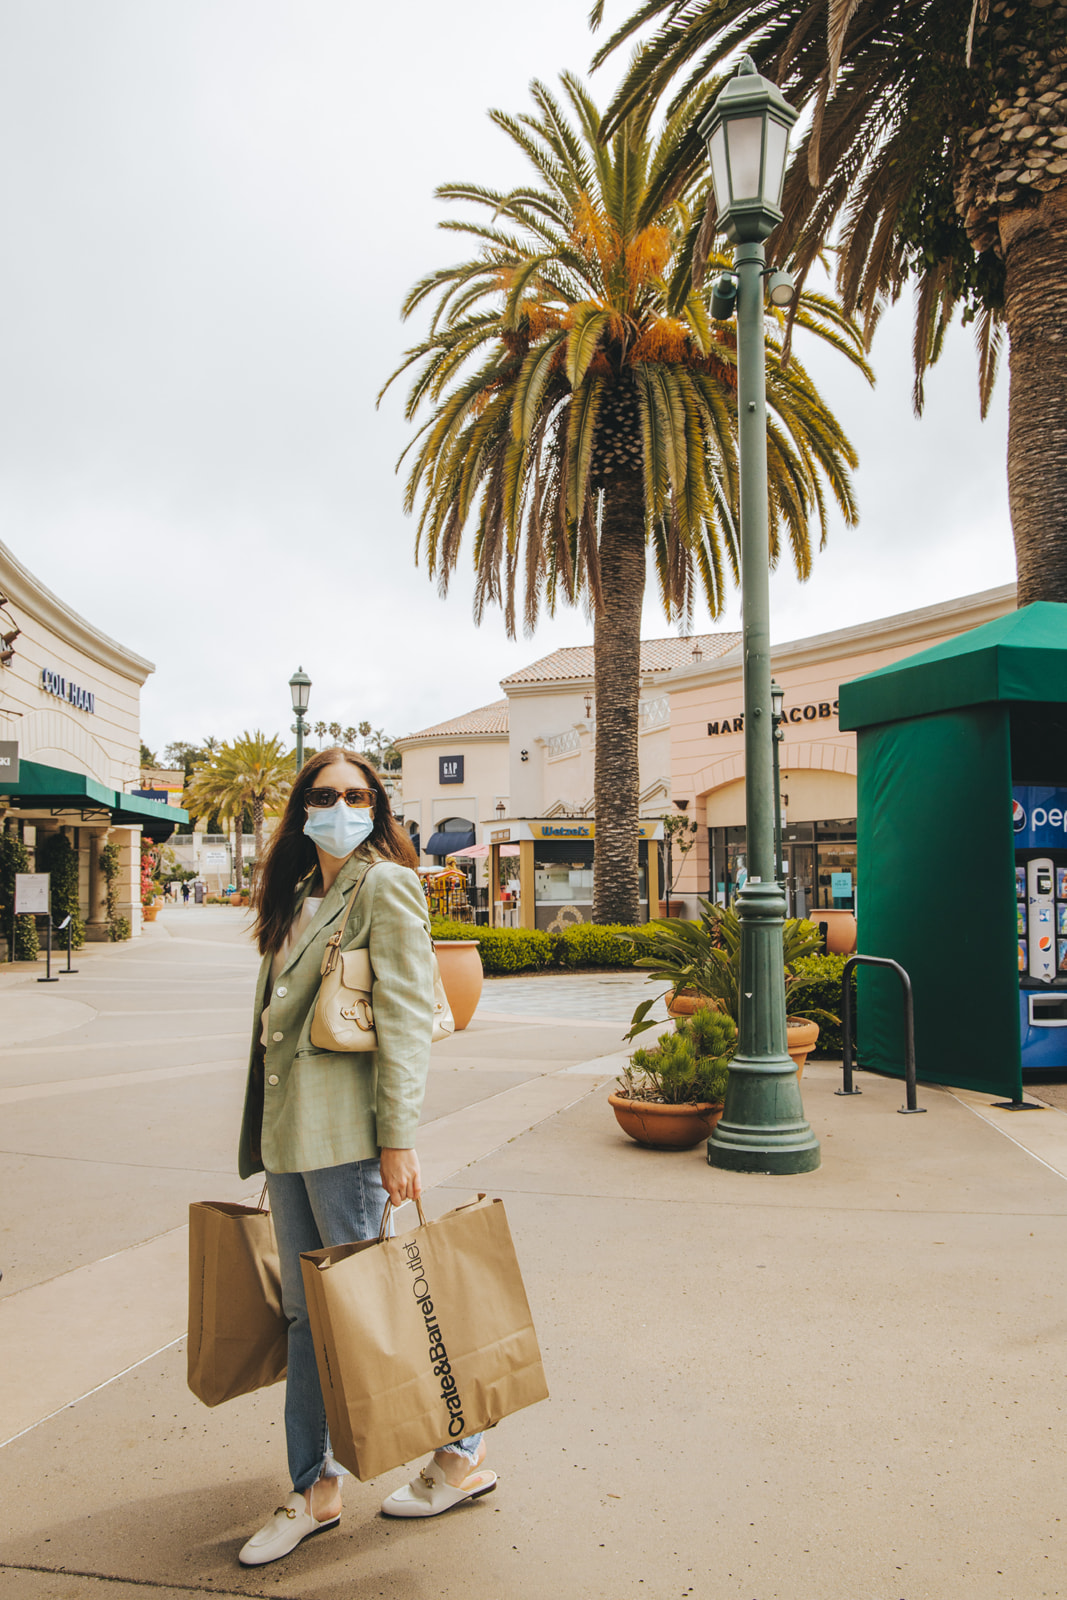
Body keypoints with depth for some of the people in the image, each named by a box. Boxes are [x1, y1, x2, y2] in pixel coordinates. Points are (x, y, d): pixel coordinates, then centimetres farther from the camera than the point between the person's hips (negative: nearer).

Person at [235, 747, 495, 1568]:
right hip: (288, 1130, 8)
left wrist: (397, 1138, -17)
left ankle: (461, 1454, 23)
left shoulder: (385, 887, -9)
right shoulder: (299, 897, 15)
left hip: (344, 1132, -8)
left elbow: (405, 1020, -14)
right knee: (308, 1313, 15)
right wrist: (268, 1131, 19)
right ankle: (316, 1490, 29)